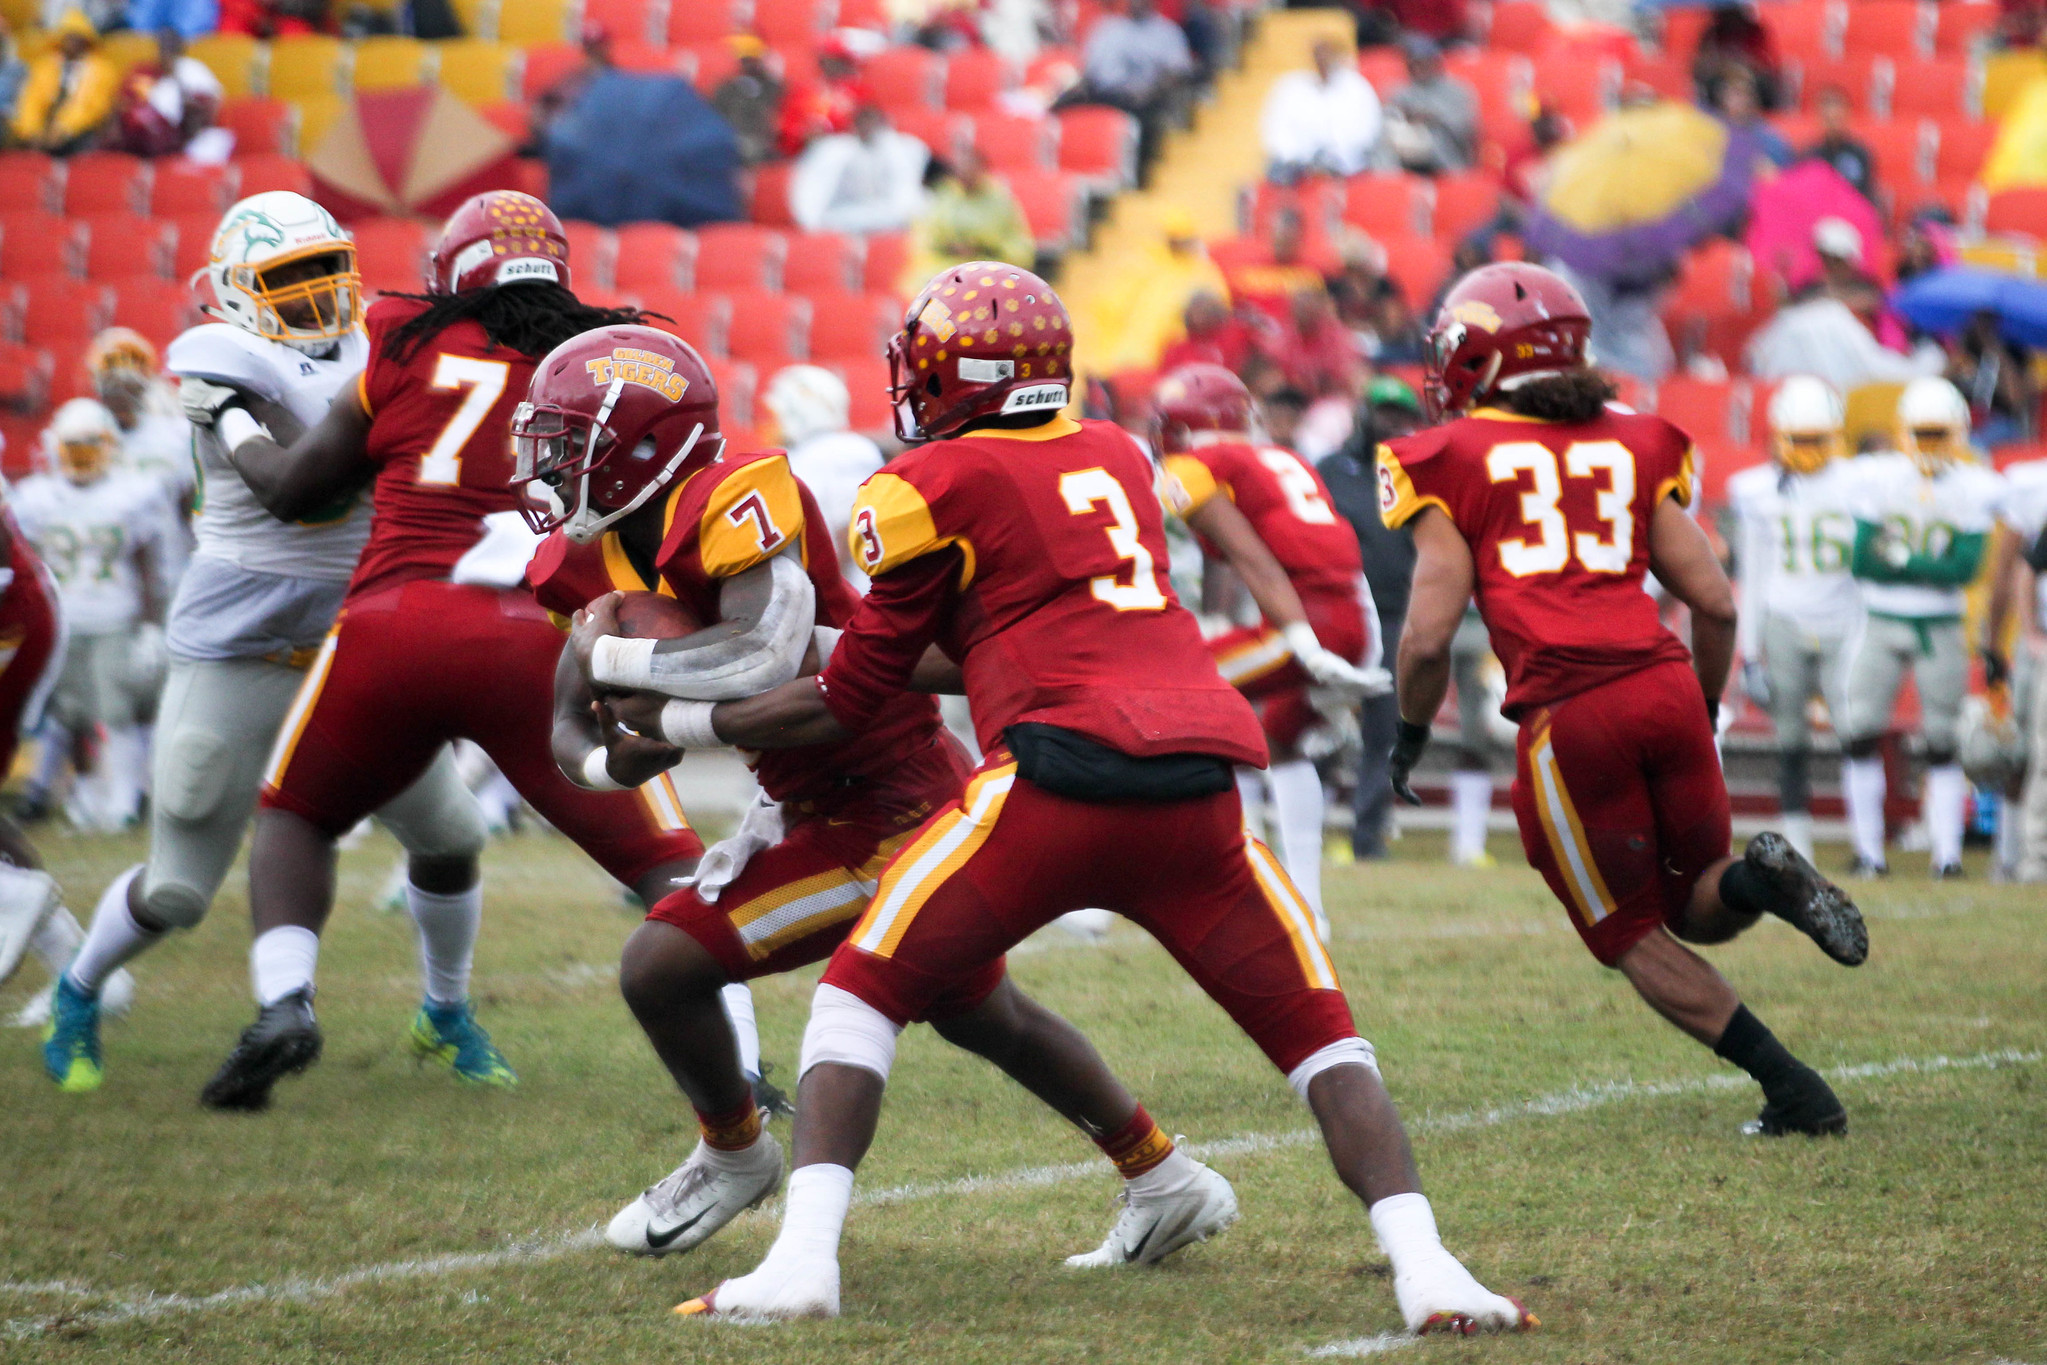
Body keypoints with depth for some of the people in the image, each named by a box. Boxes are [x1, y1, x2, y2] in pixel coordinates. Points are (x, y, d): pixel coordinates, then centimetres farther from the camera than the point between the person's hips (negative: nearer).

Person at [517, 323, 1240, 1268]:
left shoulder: (731, 502, -24)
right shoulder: (600, 556, 4)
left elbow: (765, 656, -39)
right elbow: (569, 728, 7)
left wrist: (614, 656, -26)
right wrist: (609, 760, -17)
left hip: (886, 815, -10)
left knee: (660, 967, -4)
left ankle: (734, 1157, 21)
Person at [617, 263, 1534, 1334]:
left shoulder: (935, 486, 7)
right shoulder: (1115, 457, 24)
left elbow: (849, 703, 13)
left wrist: (677, 722, 24)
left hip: (1060, 773, -4)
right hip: (1195, 795, 4)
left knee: (861, 994, 11)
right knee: (1319, 1034, 13)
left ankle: (803, 1260, -4)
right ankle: (1425, 1273, -6)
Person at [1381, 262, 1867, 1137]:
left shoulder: (1454, 460, 5)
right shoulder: (1633, 447, 17)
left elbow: (1429, 637, -2)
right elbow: (1715, 605, 13)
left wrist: (1411, 735, 16)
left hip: (1569, 716, -4)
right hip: (1666, 685, 4)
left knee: (1636, 937, 12)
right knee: (1699, 910, 21)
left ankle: (1792, 1087, -3)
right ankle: (1759, 878, -14)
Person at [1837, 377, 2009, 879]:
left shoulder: (1975, 489, -4)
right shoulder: (1877, 479, -2)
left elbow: (1966, 568, -13)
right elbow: (1861, 562, -8)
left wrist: (1900, 560, -16)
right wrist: (1931, 567, -13)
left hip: (1940, 629, -1)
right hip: (1880, 624, 1)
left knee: (1943, 743, 1)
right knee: (1859, 736, -5)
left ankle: (1947, 853, 6)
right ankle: (1868, 852, 4)